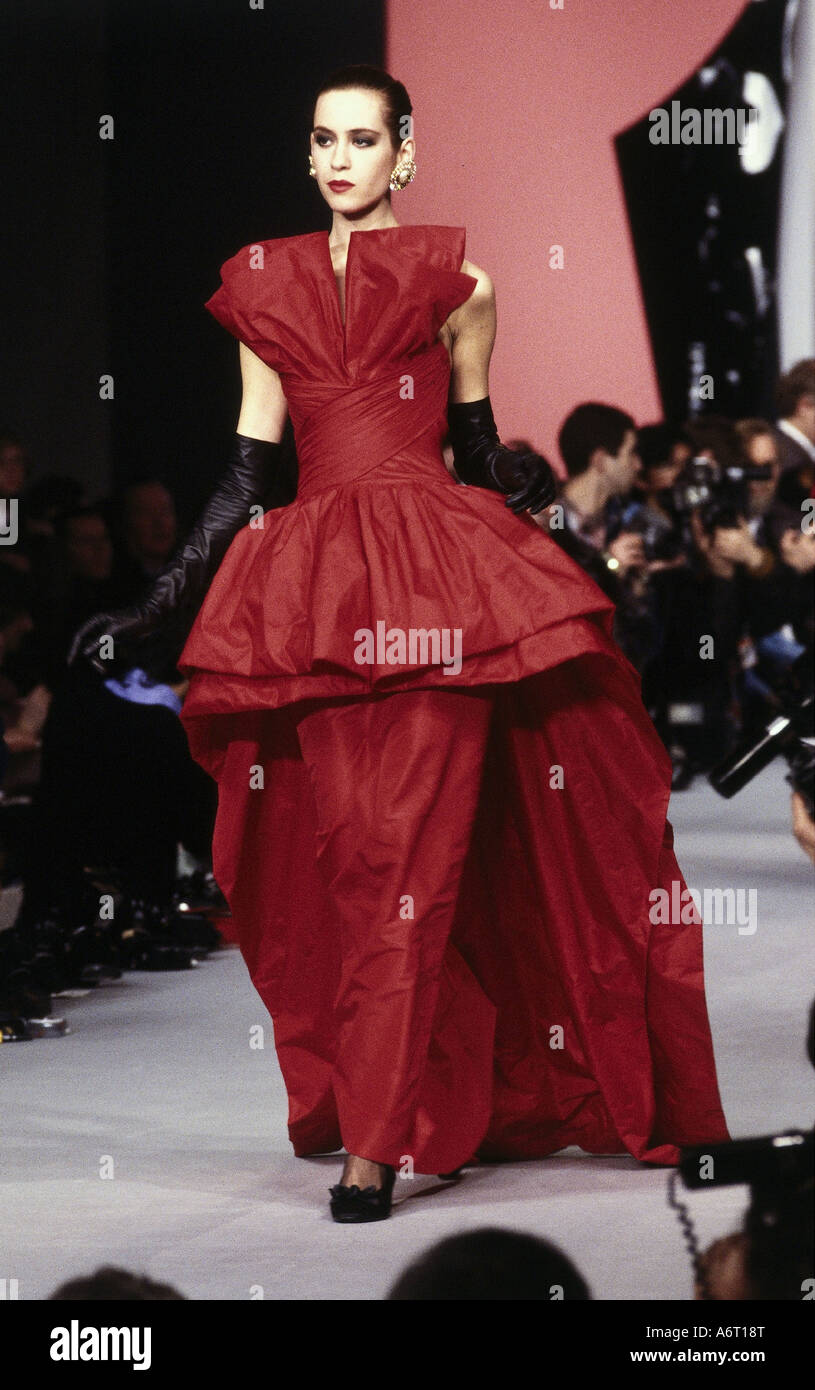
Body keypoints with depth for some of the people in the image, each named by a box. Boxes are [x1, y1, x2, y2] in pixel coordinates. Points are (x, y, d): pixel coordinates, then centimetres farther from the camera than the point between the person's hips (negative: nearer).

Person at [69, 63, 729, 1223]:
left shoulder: (452, 278, 7)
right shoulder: (266, 287, 14)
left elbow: (479, 456, 14)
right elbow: (245, 475, 13)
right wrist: (153, 611, 10)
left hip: (440, 580, -3)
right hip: (311, 591, 3)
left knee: (410, 852, -9)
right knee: (344, 860, 1)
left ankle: (378, 1142, -8)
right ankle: (362, 1106, 12)